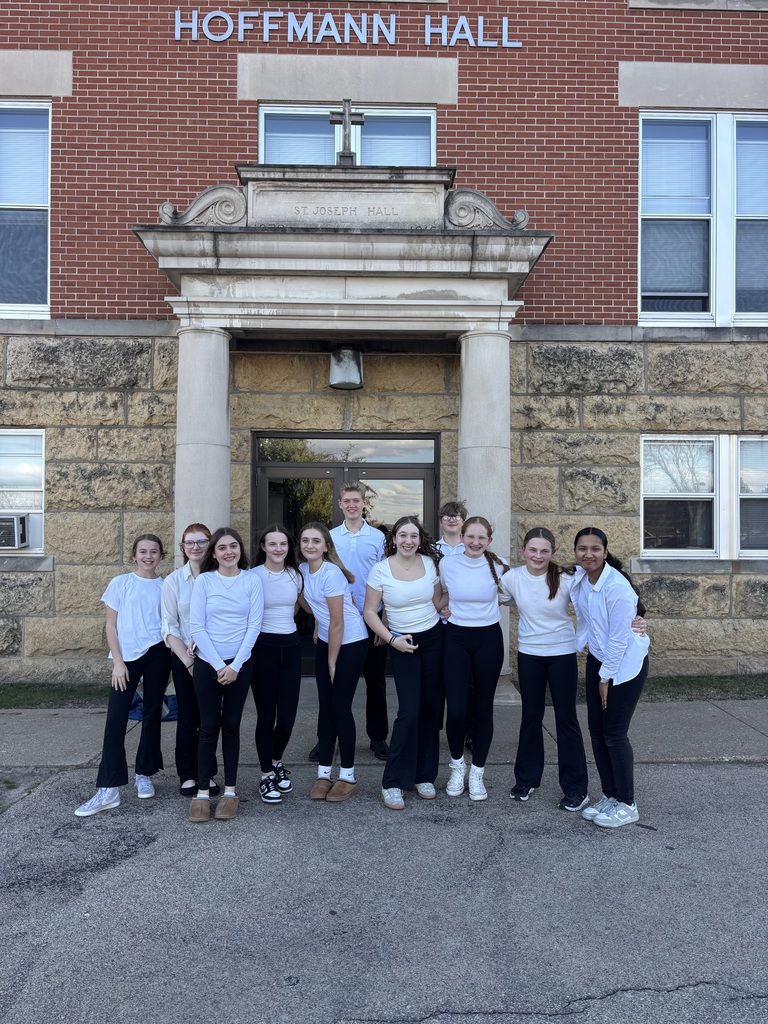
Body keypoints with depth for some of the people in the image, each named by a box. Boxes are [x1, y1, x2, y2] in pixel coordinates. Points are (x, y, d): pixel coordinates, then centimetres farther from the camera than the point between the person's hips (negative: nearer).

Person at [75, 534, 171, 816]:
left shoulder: (165, 587, 5)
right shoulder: (120, 584, 2)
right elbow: (111, 626, 2)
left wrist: (169, 664, -1)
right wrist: (118, 662, -5)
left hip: (157, 655, 1)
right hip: (127, 657, -1)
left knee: (152, 716, 9)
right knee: (115, 720, -6)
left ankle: (144, 774, 25)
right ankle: (109, 790, -1)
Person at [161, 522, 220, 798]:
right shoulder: (173, 580, -1)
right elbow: (169, 627, -2)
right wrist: (188, 661, -9)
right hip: (184, 658, 0)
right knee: (188, 717, 7)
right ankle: (188, 775, 19)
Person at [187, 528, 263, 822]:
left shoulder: (252, 580, -1)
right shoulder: (204, 581, -3)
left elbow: (254, 625, -4)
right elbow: (196, 627, -6)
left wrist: (235, 665, -9)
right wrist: (218, 665, -11)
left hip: (240, 665, 1)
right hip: (207, 664, -1)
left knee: (231, 725, 8)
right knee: (209, 727, 2)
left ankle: (230, 791, 17)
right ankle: (202, 792, 12)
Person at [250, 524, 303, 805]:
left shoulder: (296, 575, 6)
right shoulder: (253, 576, -8)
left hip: (291, 646, 4)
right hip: (263, 647, -4)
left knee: (288, 714, 3)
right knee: (266, 715, 1)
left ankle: (277, 762, 31)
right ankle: (267, 776, 18)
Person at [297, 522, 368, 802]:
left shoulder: (331, 573, -23)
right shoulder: (303, 569, 1)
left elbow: (337, 623, -19)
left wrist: (332, 662, -12)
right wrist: (293, 588, -1)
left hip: (350, 643, -7)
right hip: (326, 642, 7)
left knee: (340, 707, -3)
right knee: (325, 707, 8)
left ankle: (347, 777, 12)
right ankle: (324, 773, 19)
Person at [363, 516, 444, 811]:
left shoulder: (430, 563, -1)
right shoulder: (380, 570, -9)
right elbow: (369, 612, -6)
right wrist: (391, 640, -15)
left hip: (433, 639, 3)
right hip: (402, 643, -3)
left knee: (431, 708, 7)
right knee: (410, 711, -10)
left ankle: (424, 775, 23)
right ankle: (393, 782, 3)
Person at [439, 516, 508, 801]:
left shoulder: (498, 566, -7)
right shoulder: (447, 564, -5)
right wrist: (448, 610, 5)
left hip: (488, 640, 0)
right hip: (456, 639, 0)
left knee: (483, 707, 7)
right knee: (456, 708, -6)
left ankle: (477, 772, 25)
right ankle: (457, 764, 22)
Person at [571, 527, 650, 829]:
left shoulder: (617, 586, -26)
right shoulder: (579, 580, -4)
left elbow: (619, 637, -21)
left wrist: (606, 677, -14)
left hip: (626, 663, -7)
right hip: (598, 660, 7)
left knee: (614, 733, -3)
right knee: (596, 730, 10)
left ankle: (626, 804, 14)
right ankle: (609, 795, 25)